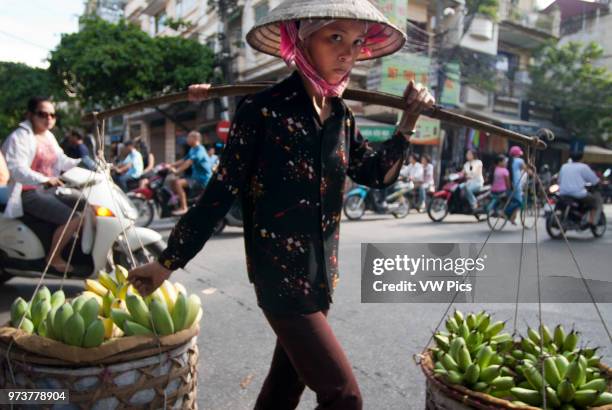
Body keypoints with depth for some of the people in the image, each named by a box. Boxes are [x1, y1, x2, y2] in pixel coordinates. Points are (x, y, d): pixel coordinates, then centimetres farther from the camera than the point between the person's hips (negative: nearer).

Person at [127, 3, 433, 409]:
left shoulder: (342, 116, 4)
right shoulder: (263, 109, -16)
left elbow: (377, 174, 14)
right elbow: (221, 192, -12)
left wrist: (410, 119, 2)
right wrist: (168, 261, -7)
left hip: (320, 272, 7)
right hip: (280, 273, -7)